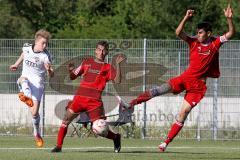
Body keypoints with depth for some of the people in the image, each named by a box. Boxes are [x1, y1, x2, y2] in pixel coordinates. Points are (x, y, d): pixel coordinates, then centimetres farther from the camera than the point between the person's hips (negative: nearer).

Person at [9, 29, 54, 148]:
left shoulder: (45, 56, -12)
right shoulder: (26, 48, -2)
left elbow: (51, 75, -16)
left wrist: (49, 70, -38)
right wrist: (16, 64, 37)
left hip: (37, 83, -3)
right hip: (26, 79, 3)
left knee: (34, 112, -7)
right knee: (23, 80, -36)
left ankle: (37, 134, 17)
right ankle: (25, 95, -68)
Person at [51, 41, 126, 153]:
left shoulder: (108, 68, 10)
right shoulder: (87, 62, 17)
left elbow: (117, 80, -6)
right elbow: (73, 77, 20)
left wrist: (118, 64, -15)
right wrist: (71, 70, -3)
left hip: (95, 101, -2)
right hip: (80, 97, 2)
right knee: (67, 118, -13)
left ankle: (116, 137, 22)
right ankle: (58, 146, -5)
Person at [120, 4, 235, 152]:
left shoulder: (215, 43, -1)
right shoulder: (194, 42, 1)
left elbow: (231, 34, -12)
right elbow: (178, 33, -11)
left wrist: (229, 18, -28)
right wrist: (186, 18, -25)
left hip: (198, 84, -2)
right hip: (185, 78, 2)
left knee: (184, 113, -6)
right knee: (161, 89, -19)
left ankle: (167, 142, 1)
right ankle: (131, 104, -23)